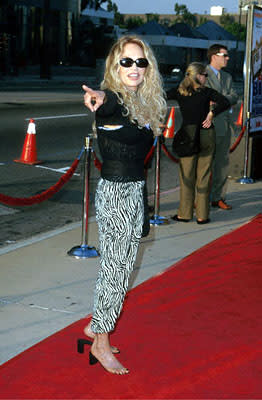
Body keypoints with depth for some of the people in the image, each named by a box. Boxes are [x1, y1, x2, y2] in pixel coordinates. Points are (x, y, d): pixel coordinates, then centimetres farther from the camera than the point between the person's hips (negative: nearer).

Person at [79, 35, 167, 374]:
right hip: (115, 192, -8)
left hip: (134, 191, 8)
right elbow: (107, 105, -41)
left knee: (120, 265, 16)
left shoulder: (144, 102, 9)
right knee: (115, 265, -1)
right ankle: (101, 344, 12)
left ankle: (96, 325, 32)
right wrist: (100, 100, -61)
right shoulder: (112, 99, -16)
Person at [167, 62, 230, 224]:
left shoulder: (179, 92, 1)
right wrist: (212, 113, -7)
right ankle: (202, 215, 8)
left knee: (187, 175, 9)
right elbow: (225, 103, -14)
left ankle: (185, 213, 12)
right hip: (207, 135, -1)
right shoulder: (207, 92, -4)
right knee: (204, 175, 5)